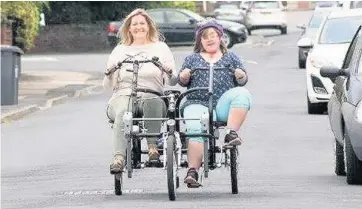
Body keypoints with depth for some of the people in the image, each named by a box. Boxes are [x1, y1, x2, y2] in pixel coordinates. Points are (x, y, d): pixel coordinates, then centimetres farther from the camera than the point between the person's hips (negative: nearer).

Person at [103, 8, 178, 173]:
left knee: (153, 102, -38)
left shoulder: (160, 48, 18)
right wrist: (109, 74, -8)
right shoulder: (119, 50, 20)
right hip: (122, 96, 1)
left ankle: (153, 146, -38)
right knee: (122, 112, -36)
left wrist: (169, 73, -13)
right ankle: (119, 158, -48)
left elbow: (172, 82, 10)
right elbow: (108, 86, 15)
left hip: (151, 96, 0)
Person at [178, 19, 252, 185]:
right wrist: (184, 76, -9)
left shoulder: (231, 58, 24)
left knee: (242, 94, -30)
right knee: (196, 129, -31)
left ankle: (231, 134, -36)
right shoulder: (192, 59, 26)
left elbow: (242, 80, 13)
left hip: (223, 106, 0)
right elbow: (181, 81, 15)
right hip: (197, 104, 0)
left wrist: (241, 76, -11)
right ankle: (192, 171, -38)